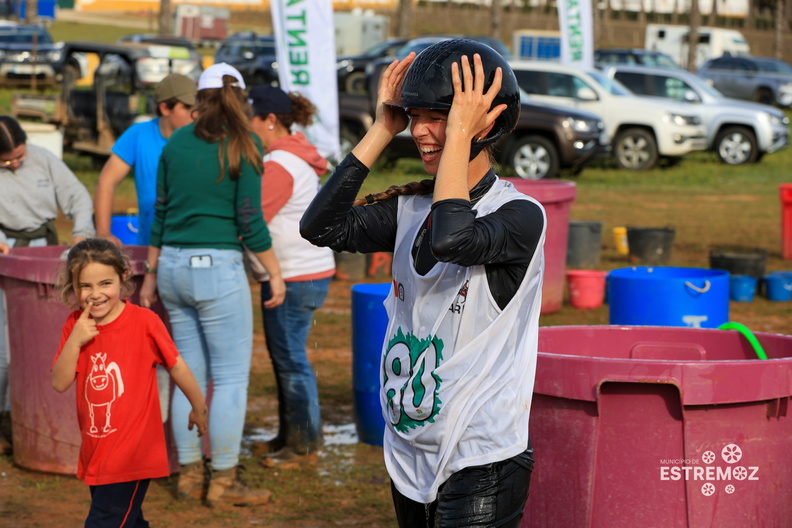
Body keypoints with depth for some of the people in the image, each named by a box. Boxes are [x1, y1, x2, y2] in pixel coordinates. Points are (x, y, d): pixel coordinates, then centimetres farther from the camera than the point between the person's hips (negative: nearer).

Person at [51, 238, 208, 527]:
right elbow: (60, 383, -5)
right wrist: (75, 341, -18)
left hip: (132, 455, -5)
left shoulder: (144, 321, -13)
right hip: (94, 453, 6)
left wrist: (199, 407, 9)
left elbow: (176, 365, -2)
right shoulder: (75, 325, 1)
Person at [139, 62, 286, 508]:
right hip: (218, 269, -6)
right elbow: (250, 221, -10)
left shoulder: (176, 143, 8)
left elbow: (161, 214, 12)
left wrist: (152, 274, 19)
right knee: (232, 376, 1)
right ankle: (223, 480, 1)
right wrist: (276, 274, -1)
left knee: (190, 375, 13)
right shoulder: (244, 146, -7)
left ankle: (190, 474, 16)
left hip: (173, 266, 6)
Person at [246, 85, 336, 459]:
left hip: (295, 277, -11)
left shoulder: (280, 165, -19)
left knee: (289, 357, -2)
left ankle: (305, 439, 7)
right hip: (300, 271, 11)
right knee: (283, 355, 17)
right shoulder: (293, 156, 15)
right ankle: (290, 435, 25)